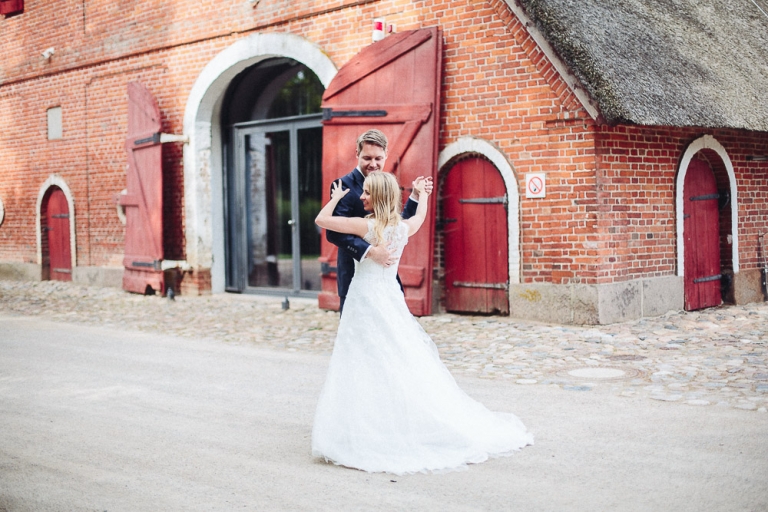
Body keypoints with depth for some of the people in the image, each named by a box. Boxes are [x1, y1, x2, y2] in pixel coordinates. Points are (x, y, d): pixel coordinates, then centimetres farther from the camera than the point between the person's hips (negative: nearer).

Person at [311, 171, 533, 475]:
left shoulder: (367, 226, -14)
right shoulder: (404, 227, 4)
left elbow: (321, 220, -7)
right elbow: (420, 216, 29)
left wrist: (336, 198, 10)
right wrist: (422, 193, 46)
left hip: (366, 300, -7)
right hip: (390, 298, 7)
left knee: (370, 371, -4)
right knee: (406, 362, 12)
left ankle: (373, 436, -3)